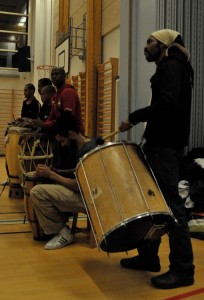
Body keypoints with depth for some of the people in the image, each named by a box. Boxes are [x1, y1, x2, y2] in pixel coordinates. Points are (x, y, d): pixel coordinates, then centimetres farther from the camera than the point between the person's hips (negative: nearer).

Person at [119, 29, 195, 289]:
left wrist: (134, 117, -16)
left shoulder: (172, 66, -8)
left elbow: (166, 104, -24)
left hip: (166, 145, -10)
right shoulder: (168, 68, 23)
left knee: (170, 203, -8)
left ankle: (183, 269, 0)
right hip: (161, 143, 10)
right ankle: (148, 256, 21)